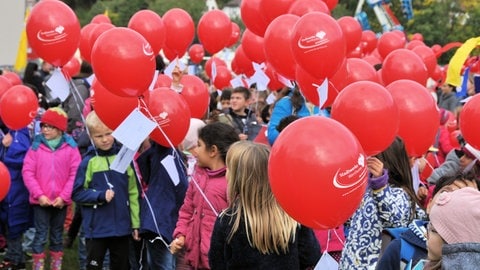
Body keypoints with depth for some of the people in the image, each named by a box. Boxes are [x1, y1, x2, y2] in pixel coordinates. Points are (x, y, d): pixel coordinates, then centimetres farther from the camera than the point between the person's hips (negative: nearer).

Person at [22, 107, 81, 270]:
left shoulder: (70, 147, -2)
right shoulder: (36, 146, -1)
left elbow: (75, 174, -5)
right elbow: (28, 172, -4)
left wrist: (64, 196, -11)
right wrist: (39, 195, -12)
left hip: (61, 201, 1)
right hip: (40, 201, -1)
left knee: (57, 237, 12)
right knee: (40, 236, 1)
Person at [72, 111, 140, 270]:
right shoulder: (89, 162, -6)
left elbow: (133, 193, 3)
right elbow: (77, 194, -4)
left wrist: (136, 223, 1)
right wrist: (100, 196, -18)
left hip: (122, 228, 3)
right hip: (96, 228, -2)